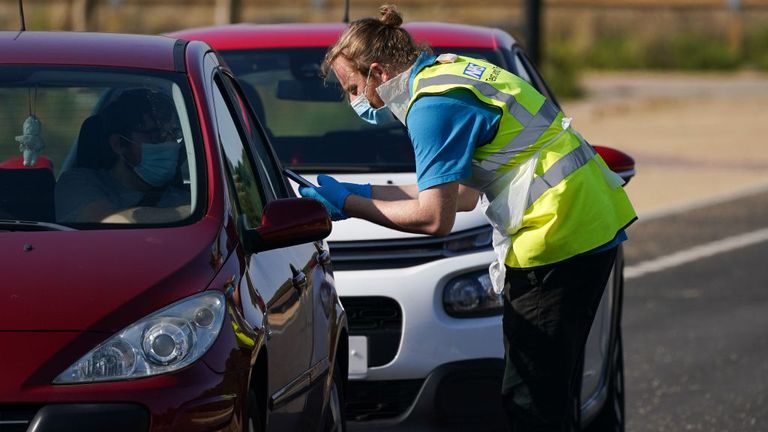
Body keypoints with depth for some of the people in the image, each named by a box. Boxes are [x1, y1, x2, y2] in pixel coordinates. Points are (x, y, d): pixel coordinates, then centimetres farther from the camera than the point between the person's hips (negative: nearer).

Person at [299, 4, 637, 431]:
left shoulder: (431, 106, -13)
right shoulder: (451, 70, 17)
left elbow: (434, 218, -15)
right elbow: (464, 195, 21)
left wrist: (347, 205, -4)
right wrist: (364, 193, 21)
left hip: (558, 234, -10)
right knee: (556, 391, 15)